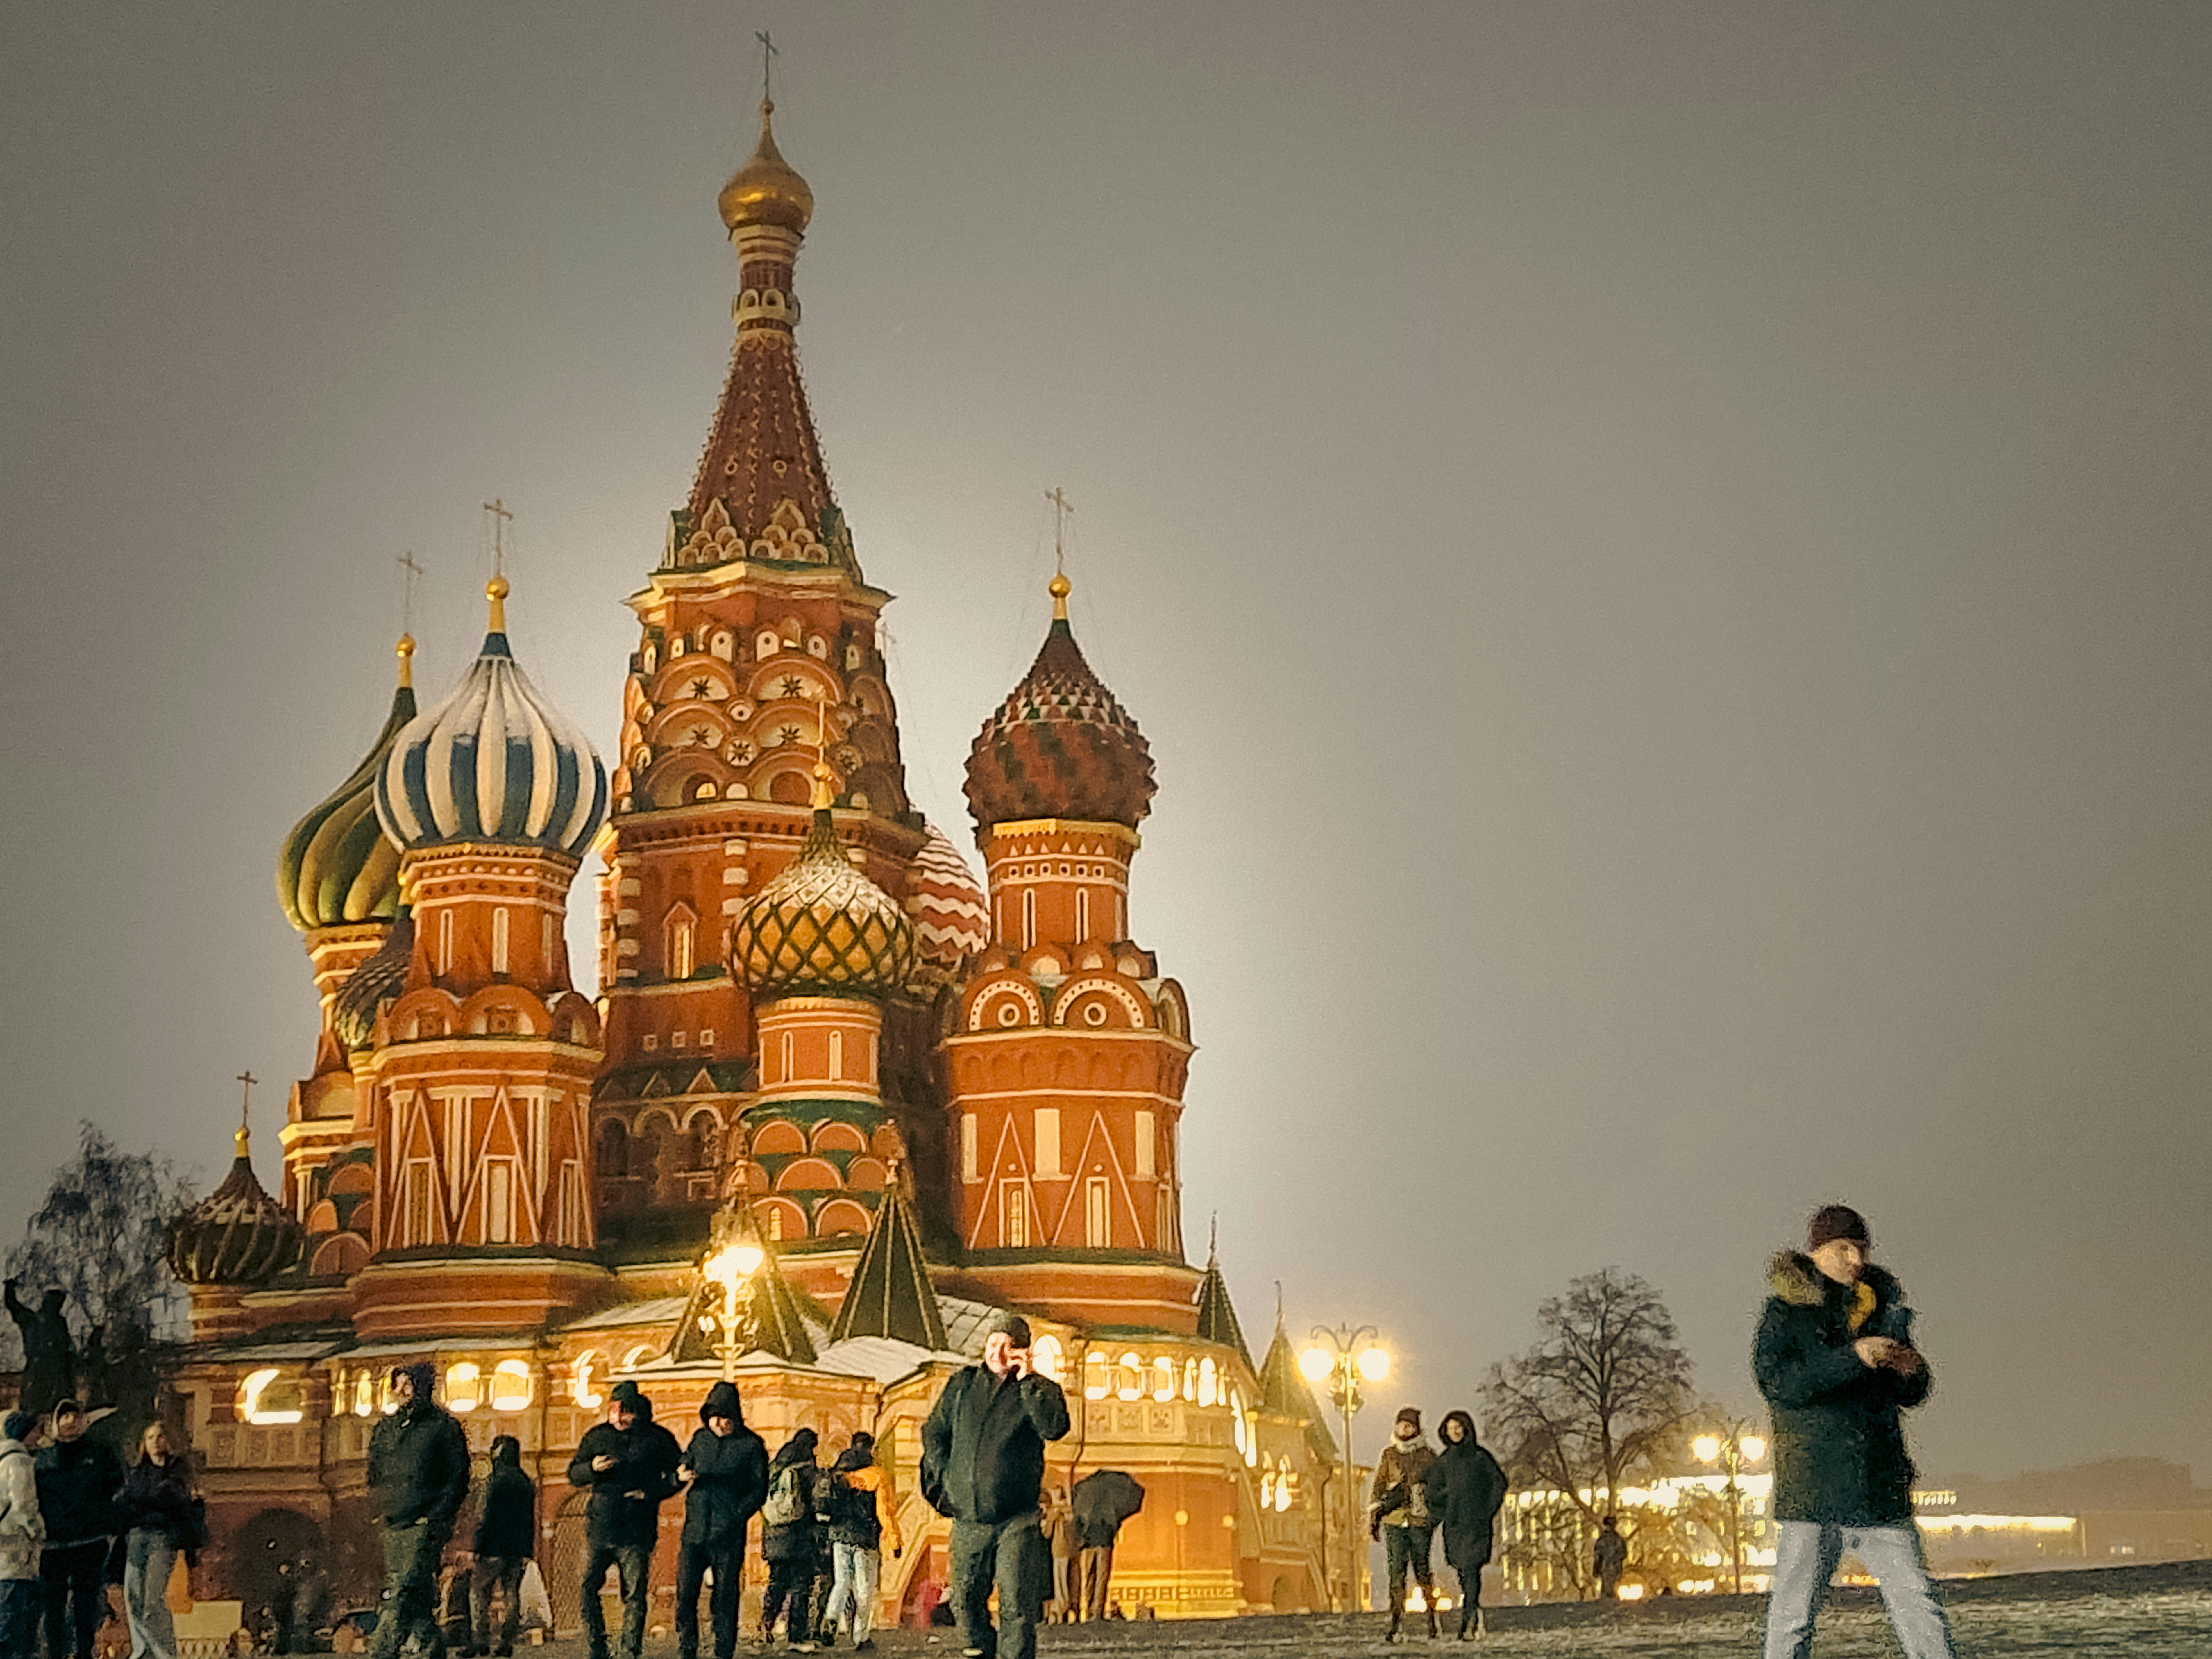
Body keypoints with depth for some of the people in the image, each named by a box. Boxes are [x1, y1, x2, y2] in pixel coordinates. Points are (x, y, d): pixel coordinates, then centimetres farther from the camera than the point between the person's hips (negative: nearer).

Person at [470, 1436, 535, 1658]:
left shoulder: (496, 1481, -11)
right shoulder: (528, 1484, 10)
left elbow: (485, 1517, -13)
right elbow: (532, 1521, 14)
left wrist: (476, 1547, -9)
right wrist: (528, 1552, 18)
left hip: (495, 1548, -6)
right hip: (518, 1549, 6)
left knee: (480, 1590, 4)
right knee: (511, 1593, 9)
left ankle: (482, 1640, -3)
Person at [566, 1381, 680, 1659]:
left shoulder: (658, 1439, 2)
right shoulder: (597, 1436, 7)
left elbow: (678, 1476, 10)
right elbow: (573, 1475, 11)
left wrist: (650, 1493, -5)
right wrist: (592, 1468, -11)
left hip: (637, 1530, -2)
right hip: (600, 1526, 2)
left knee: (635, 1595, -2)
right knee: (587, 1588, -6)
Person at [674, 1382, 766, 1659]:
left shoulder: (751, 1446, 1)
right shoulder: (700, 1439, 12)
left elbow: (759, 1490, -1)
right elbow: (683, 1466, 22)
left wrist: (735, 1517, -13)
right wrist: (682, 1475, -2)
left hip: (728, 1536, -3)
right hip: (694, 1532, 3)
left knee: (725, 1600, 0)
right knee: (685, 1595, -2)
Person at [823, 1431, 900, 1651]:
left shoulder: (836, 1475, 6)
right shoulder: (876, 1477, -8)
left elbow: (827, 1505, 12)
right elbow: (885, 1511, -9)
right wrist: (895, 1541, -3)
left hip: (839, 1536, 4)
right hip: (865, 1539, -4)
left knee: (842, 1582, 14)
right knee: (864, 1588, 4)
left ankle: (830, 1616, -11)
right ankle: (861, 1636, 6)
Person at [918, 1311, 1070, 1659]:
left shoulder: (1040, 1391, 1)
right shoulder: (962, 1385, 10)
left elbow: (1054, 1427, -19)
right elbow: (934, 1433, 19)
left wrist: (1027, 1381, -17)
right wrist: (945, 1479, 8)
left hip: (1016, 1521, -3)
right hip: (968, 1518, 3)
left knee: (1017, 1606, -9)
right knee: (966, 1600, 9)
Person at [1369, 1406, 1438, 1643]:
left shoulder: (1428, 1455, 5)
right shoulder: (1388, 1455, 12)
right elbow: (1378, 1487, 15)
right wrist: (1373, 1516, 8)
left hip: (1420, 1521, -2)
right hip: (1394, 1521, 2)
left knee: (1423, 1570, -2)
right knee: (1396, 1572, -4)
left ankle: (1432, 1617, 9)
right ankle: (1396, 1621, -3)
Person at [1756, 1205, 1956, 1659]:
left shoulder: (1881, 1306, 14)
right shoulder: (1786, 1312, 1)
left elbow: (1910, 1396, 18)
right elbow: (1778, 1383, -15)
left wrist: (1912, 1371, -6)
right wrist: (1852, 1358, -23)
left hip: (1880, 1495, 4)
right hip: (1811, 1496, -3)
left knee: (1919, 1608, -2)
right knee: (1793, 1615, -1)